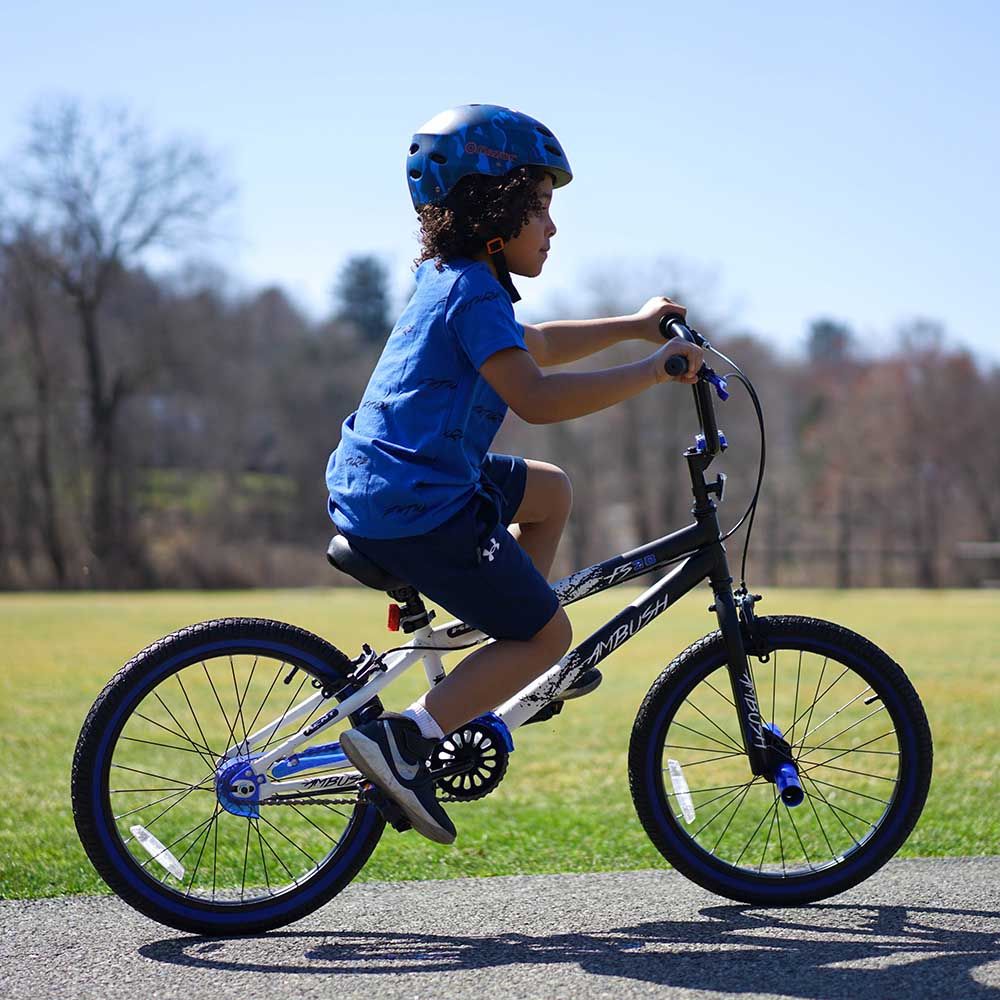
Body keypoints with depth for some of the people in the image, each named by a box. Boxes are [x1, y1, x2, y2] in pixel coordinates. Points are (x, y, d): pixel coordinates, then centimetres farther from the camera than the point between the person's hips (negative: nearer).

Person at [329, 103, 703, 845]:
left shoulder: (450, 280, 16)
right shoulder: (474, 291, -15)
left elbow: (534, 347, 33)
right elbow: (535, 397, -28)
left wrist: (632, 327, 34)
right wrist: (652, 372, -23)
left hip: (376, 484, 10)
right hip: (417, 508, -10)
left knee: (550, 491, 27)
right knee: (550, 633, -2)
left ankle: (509, 665, 28)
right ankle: (406, 739, -11)